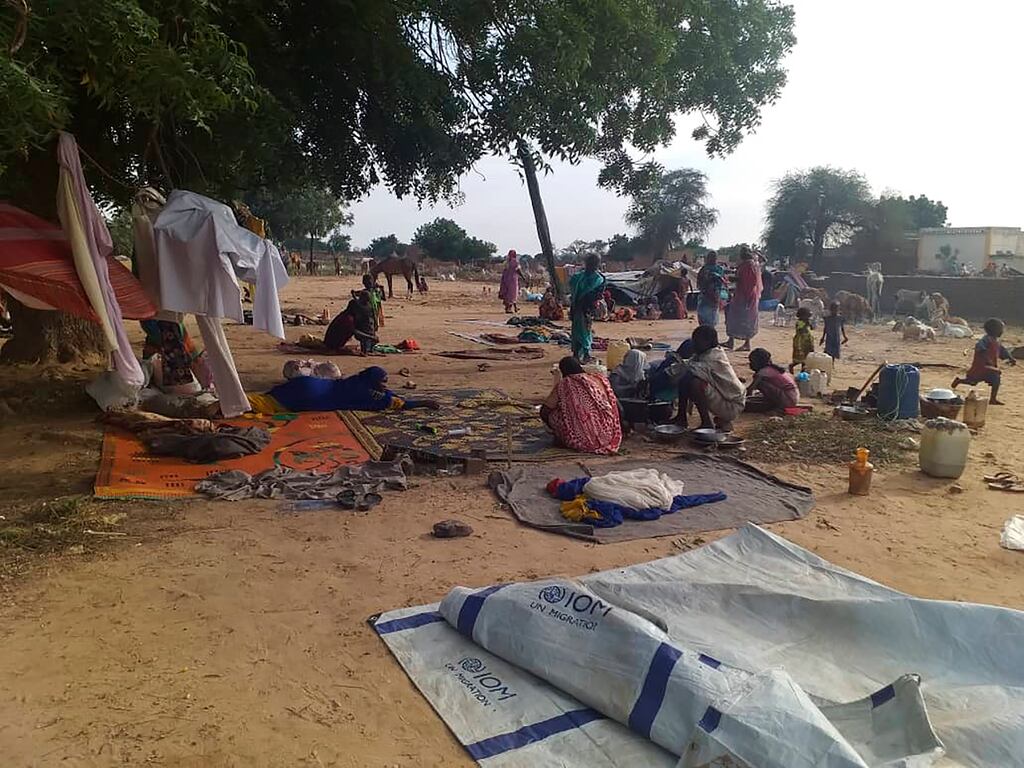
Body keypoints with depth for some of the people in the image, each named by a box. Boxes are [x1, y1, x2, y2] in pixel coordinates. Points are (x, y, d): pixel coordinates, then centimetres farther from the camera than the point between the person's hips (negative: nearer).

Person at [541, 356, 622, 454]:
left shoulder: (564, 384, -3)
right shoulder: (599, 379, 7)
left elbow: (544, 411, 4)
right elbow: (613, 404, 17)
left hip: (583, 439, -4)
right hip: (608, 436, 5)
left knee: (551, 414, 9)